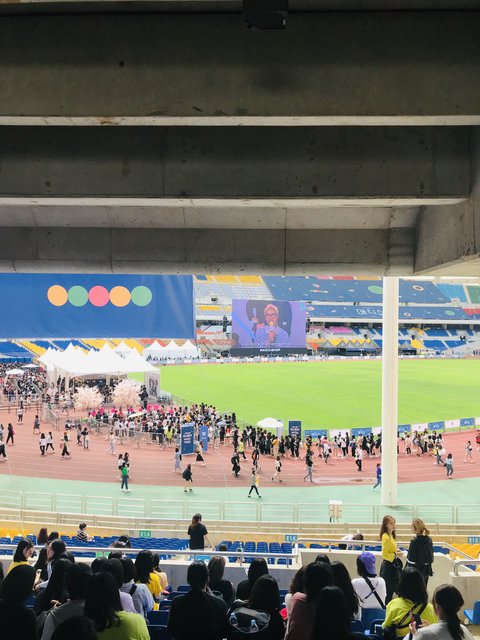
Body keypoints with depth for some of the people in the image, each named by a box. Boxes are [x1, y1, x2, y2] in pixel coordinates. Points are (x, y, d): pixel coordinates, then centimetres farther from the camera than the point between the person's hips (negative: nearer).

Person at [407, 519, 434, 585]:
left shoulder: (414, 541, -19)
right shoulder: (429, 539, 1)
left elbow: (411, 559, -18)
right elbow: (431, 556, 10)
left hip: (416, 570, -7)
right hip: (426, 570, 7)